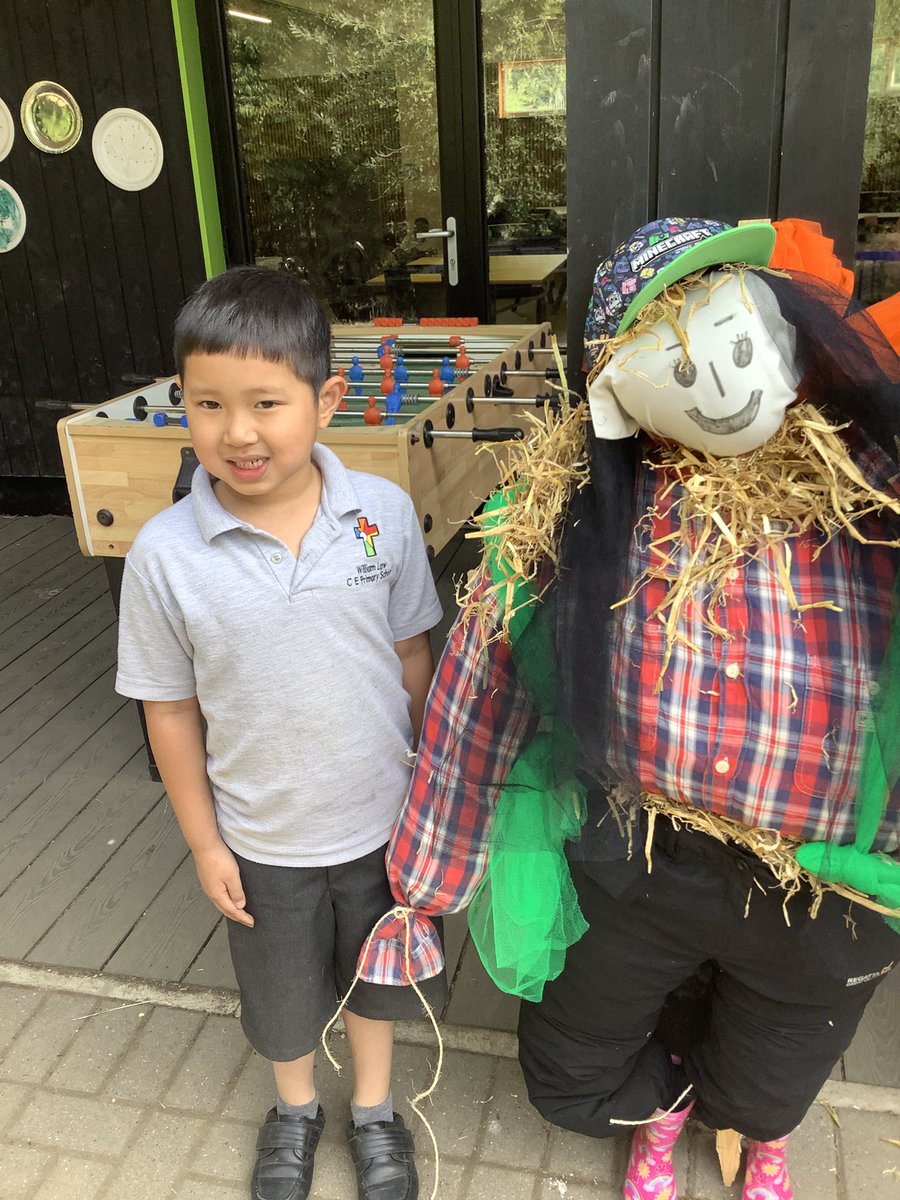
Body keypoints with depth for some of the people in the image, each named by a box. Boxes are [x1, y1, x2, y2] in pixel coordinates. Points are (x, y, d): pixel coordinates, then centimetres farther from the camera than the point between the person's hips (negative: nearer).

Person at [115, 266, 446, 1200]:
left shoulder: (385, 512, -17)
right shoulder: (164, 555, -21)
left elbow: (410, 652, -4)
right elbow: (171, 709, -9)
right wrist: (204, 842, -3)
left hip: (383, 817, 1)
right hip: (262, 838, 0)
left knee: (378, 977, 25)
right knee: (284, 994, 25)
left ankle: (373, 1110, 55)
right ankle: (295, 1109, 57)